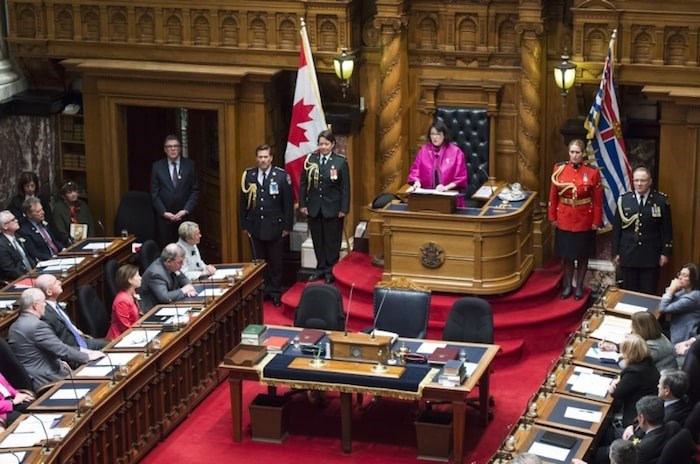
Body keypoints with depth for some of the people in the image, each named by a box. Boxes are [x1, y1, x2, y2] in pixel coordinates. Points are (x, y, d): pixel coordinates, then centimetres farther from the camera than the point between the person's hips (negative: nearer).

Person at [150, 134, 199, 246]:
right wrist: (164, 212, -7)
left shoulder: (190, 165, 4)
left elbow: (195, 190, 3)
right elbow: (154, 193, 3)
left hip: (185, 215, 0)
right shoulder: (157, 166, 4)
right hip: (164, 216, 0)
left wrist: (186, 210, -8)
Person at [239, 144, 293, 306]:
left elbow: (288, 203, -4)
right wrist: (244, 224, 5)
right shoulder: (248, 175, 1)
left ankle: (275, 292, 19)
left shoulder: (282, 176, -7)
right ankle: (262, 291, 18)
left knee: (275, 261, 8)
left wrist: (287, 226, -5)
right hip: (255, 227, 2)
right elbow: (243, 202, 7)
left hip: (275, 226, -2)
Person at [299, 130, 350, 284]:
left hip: (332, 208, -3)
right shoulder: (310, 159, 1)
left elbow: (345, 188, -5)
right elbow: (303, 183, 5)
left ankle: (330, 271, 16)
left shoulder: (341, 162, -6)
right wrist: (302, 204, 0)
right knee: (317, 240, 10)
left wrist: (344, 209, -9)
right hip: (314, 207, 3)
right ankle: (321, 268, 21)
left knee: (332, 241, 5)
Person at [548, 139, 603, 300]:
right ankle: (567, 285, 25)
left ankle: (579, 286, 24)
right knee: (566, 254, 10)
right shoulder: (559, 170, -4)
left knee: (582, 255, 10)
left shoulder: (592, 172, -9)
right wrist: (552, 217, 0)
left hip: (584, 222, -1)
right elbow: (553, 196, 1)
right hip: (564, 220, 1)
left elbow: (598, 200, -6)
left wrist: (596, 221, -6)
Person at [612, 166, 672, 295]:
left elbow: (667, 229, 0)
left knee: (649, 293, 4)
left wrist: (665, 252, -2)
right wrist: (615, 252, 2)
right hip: (628, 254, 1)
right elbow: (616, 228, 4)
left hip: (651, 255, -1)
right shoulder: (623, 200, 1)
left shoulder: (661, 200, -3)